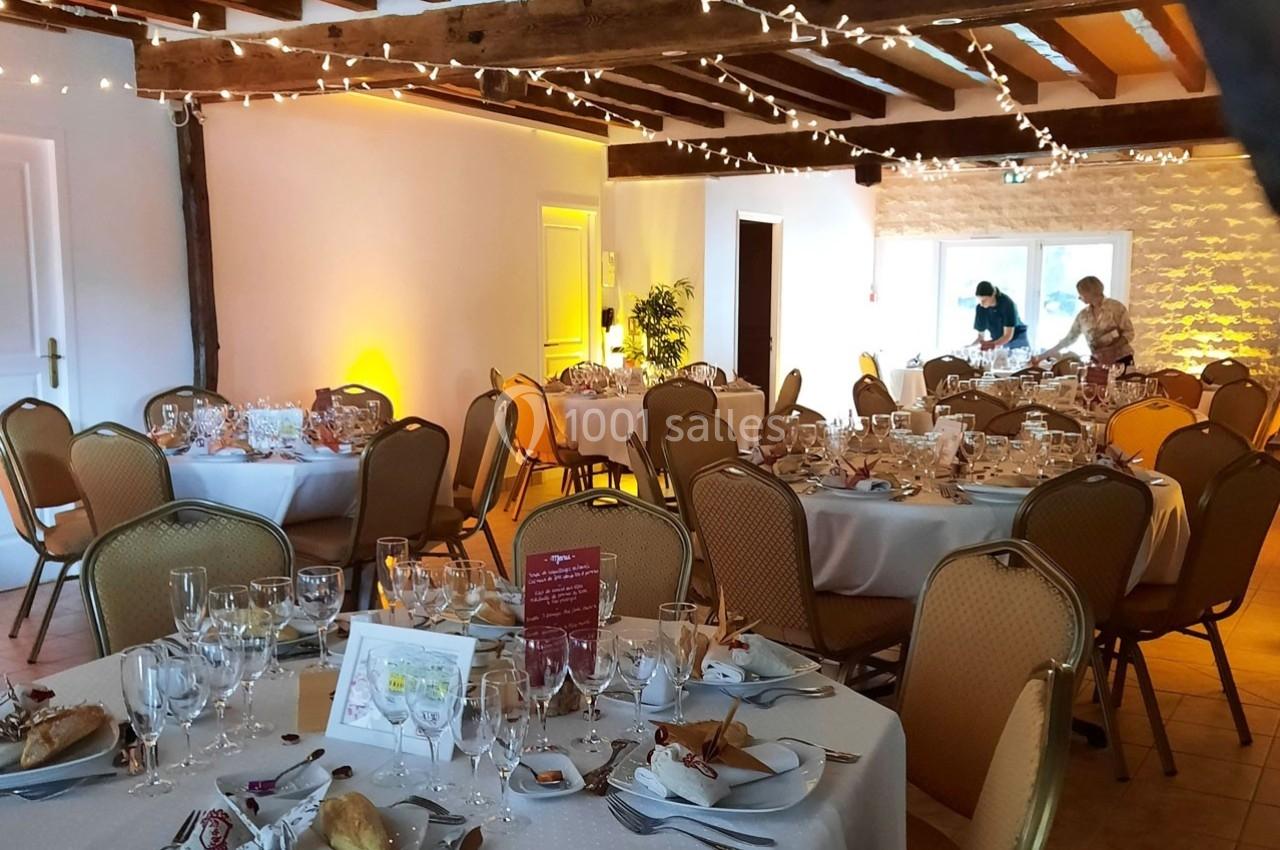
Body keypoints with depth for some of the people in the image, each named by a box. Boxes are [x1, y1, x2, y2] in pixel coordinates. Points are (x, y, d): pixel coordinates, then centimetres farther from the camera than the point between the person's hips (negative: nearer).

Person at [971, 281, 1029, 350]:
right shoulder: (981, 308, -14)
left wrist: (993, 345, -46)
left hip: (1017, 338, -3)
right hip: (998, 342, 3)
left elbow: (1008, 335, -28)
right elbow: (980, 337, -7)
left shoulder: (1007, 304, -25)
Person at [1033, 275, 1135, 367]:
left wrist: (1112, 349, -21)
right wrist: (1042, 357, 7)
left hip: (1121, 361, -3)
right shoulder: (1083, 315, 6)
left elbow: (1129, 333, -6)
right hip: (1099, 363, 3)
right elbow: (1068, 339, 10)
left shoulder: (1116, 307, -6)